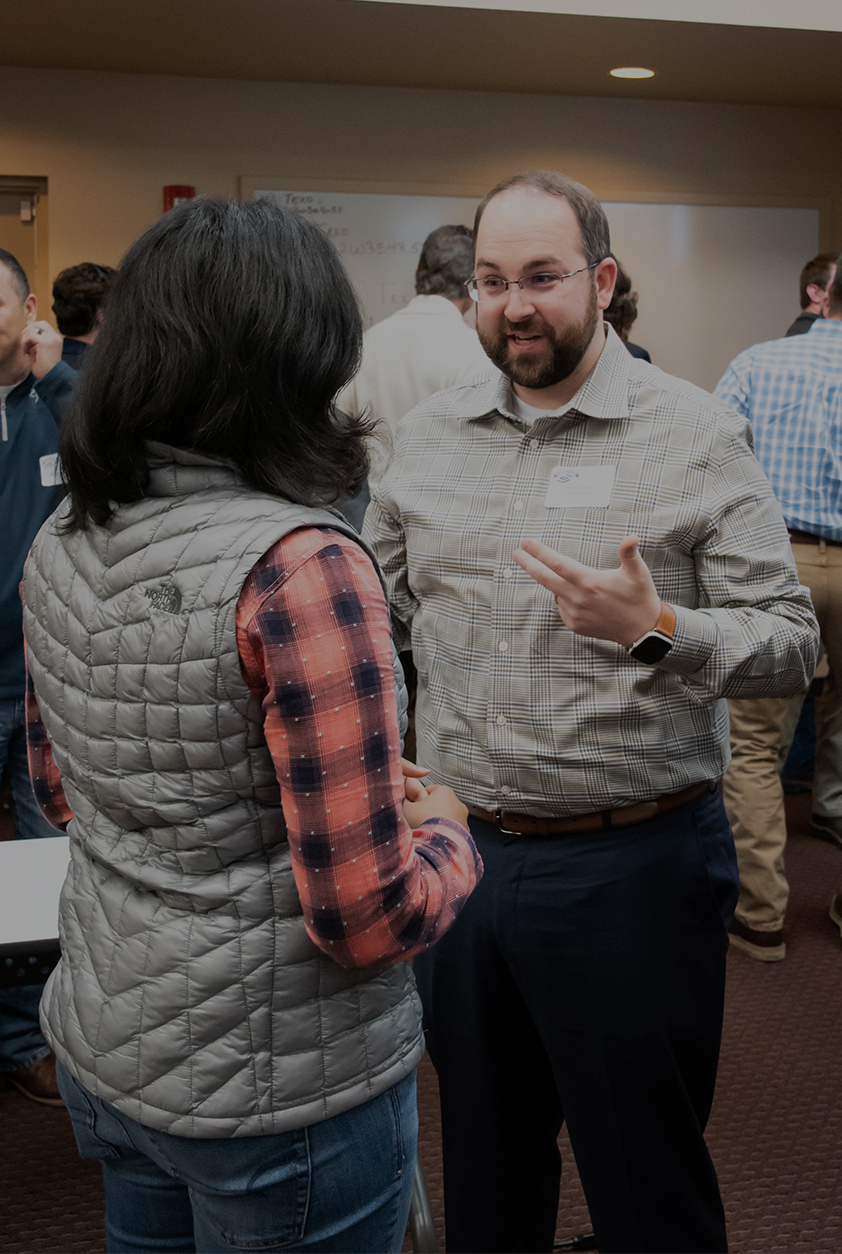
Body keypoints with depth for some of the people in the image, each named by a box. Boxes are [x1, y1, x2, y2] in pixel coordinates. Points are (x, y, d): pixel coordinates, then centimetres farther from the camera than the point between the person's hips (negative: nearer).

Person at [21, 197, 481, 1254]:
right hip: (279, 1092, -7)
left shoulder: (61, 542, -1)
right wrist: (444, 830, -5)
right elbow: (366, 917, -24)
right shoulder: (302, 566, -26)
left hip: (101, 1048, 7)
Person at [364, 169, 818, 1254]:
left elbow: (791, 643, -11)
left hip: (630, 865, -4)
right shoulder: (427, 436, 6)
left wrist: (656, 631, -27)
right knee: (483, 1162, 24)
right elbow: (375, 610, 16)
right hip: (457, 848, 5)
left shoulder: (697, 436, -7)